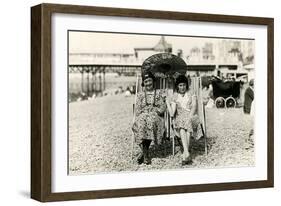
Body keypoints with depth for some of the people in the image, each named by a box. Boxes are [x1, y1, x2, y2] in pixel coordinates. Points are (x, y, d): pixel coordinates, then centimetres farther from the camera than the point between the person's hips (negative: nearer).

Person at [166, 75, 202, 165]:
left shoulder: (191, 94, 12)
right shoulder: (174, 97, 12)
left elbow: (194, 107, -3)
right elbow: (172, 114, 3)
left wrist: (189, 117, -18)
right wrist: (167, 103, -14)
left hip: (191, 118, 0)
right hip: (180, 119, 0)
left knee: (188, 122, -34)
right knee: (181, 124, -34)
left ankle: (185, 155, -38)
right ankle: (187, 154, -46)